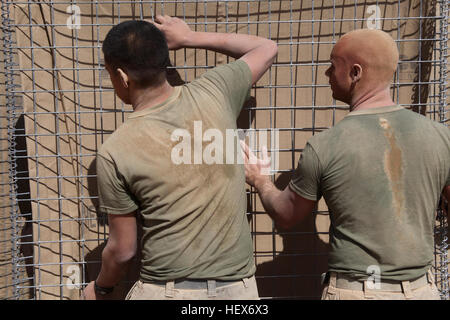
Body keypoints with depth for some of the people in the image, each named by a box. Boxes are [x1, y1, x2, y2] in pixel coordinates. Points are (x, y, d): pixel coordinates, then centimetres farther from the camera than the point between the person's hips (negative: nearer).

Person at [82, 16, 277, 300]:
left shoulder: (114, 152, -14)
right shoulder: (213, 92, -9)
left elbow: (123, 250, -4)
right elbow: (267, 48, 10)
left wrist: (101, 288, 17)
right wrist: (191, 37, 13)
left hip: (168, 290, -2)